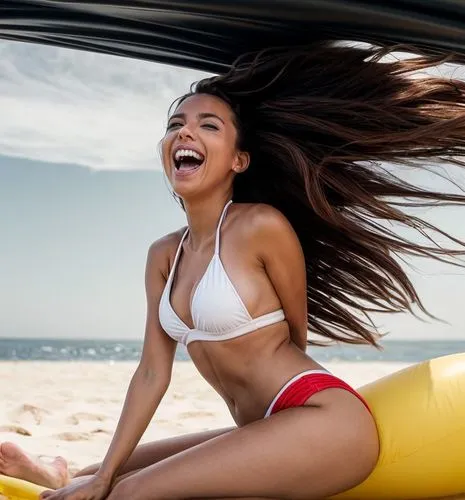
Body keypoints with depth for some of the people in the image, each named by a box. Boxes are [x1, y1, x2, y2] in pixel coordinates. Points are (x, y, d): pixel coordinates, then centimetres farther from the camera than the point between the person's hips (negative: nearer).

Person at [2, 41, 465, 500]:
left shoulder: (262, 226, -13)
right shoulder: (163, 256, 8)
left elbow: (296, 335, 0)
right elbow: (153, 373, 8)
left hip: (324, 423, -8)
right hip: (263, 433, 8)